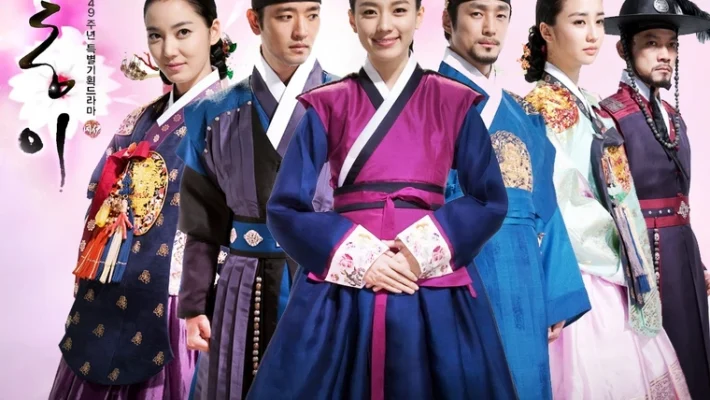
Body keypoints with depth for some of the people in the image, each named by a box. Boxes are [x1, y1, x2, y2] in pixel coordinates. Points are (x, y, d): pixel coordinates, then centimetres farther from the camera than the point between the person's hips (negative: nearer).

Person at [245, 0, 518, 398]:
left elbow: (490, 201, 4)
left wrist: (427, 249, -12)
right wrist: (356, 257, -12)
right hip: (341, 285, 0)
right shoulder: (327, 104, 6)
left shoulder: (455, 102, 7)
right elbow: (285, 207, 1)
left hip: (433, 290, 0)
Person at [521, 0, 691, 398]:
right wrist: (623, 255, -10)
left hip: (611, 276, 8)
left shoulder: (588, 105, 15)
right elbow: (558, 204, -17)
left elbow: (614, 190, 15)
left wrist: (634, 264, 8)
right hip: (580, 278, -8)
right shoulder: (541, 106, -11)